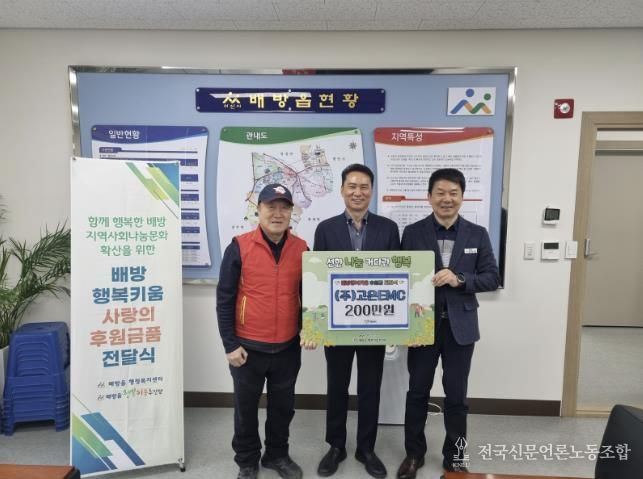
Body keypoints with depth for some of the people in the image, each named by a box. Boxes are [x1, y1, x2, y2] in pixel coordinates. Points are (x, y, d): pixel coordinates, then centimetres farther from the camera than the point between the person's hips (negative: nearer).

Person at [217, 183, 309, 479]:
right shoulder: (239, 247, -10)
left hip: (288, 348, 3)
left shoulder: (301, 249, -1)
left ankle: (277, 455, 42)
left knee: (283, 406, 18)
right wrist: (230, 344, -8)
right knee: (246, 407, 16)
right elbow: (224, 299, -7)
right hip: (248, 348, -2)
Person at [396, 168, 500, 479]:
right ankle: (414, 453, 32)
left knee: (456, 395, 12)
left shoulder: (477, 234, 1)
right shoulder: (412, 233, -2)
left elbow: (492, 278, -1)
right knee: (417, 391, 13)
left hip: (460, 326, 1)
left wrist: (460, 279, -18)